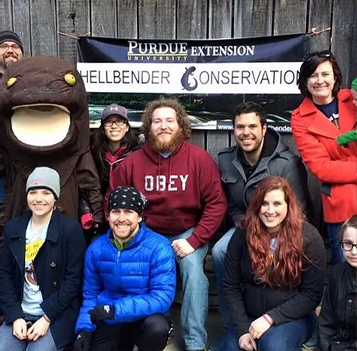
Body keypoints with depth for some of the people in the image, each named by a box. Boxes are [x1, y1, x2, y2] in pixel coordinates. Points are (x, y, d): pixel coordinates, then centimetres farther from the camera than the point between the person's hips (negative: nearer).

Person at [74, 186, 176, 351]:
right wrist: (84, 329, -8)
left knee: (157, 327, -35)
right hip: (109, 322, 4)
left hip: (145, 317, -4)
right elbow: (90, 294, 8)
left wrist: (115, 309, -29)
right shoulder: (96, 249, -2)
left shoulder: (159, 247, -17)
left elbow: (163, 297, -23)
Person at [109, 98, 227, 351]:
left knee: (193, 269, -27)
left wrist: (194, 240, -17)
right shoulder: (132, 162, -3)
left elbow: (217, 203, -10)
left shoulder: (200, 158, -9)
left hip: (188, 232, -1)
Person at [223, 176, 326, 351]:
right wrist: (242, 330, -10)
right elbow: (230, 285, -3)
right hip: (249, 317, 3)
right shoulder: (243, 234, -7)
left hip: (293, 317, -3)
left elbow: (312, 294, -13)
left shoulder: (308, 237, -13)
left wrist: (270, 318, -20)